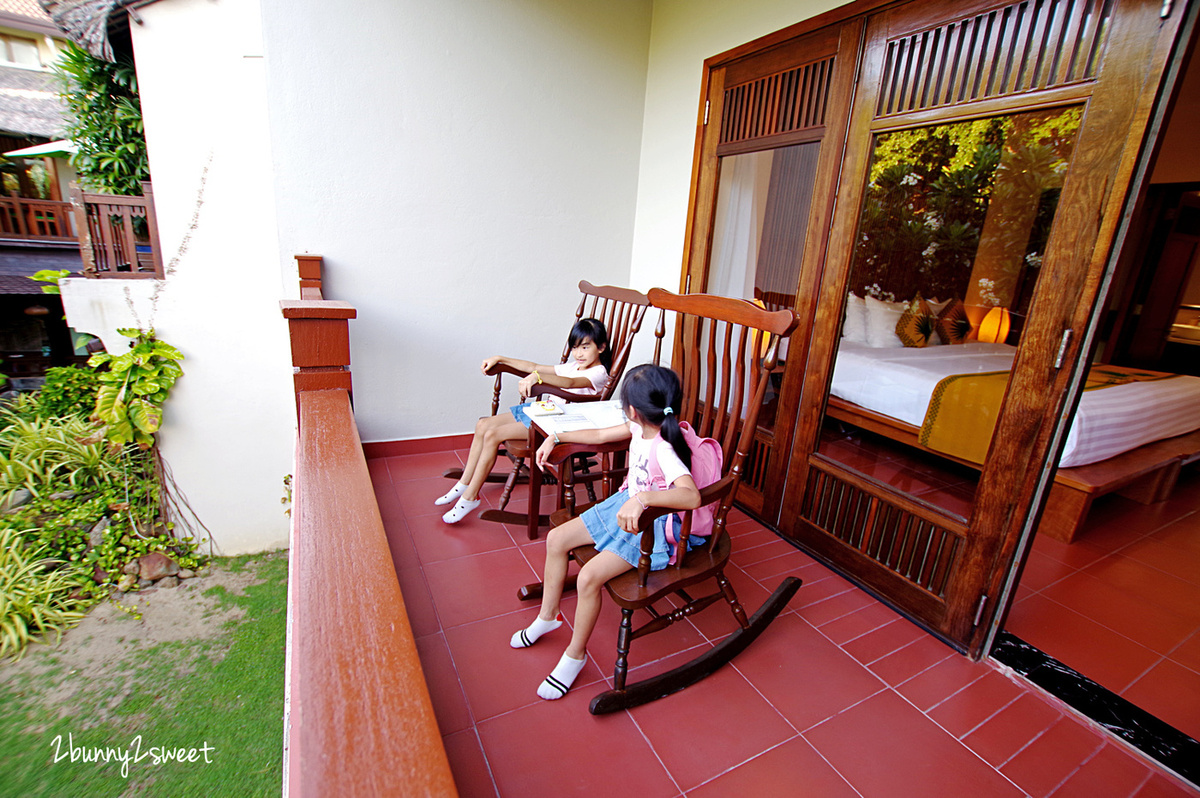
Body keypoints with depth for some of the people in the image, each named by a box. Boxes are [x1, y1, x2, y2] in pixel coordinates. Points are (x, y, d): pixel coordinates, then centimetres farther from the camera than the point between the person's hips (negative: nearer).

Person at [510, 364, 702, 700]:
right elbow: (600, 435, 12)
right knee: (556, 539, 6)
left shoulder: (665, 449, -32)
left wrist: (641, 498, -58)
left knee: (589, 577, -23)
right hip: (626, 505, 9)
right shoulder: (640, 428, -6)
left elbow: (692, 496, -48)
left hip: (654, 524, -9)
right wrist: (556, 437, 12)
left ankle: (575, 654, 7)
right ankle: (548, 616, 28)